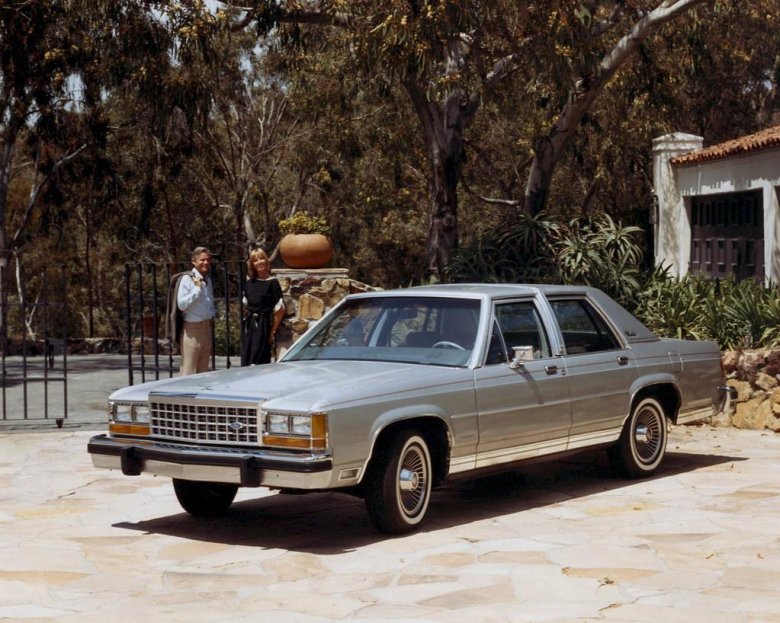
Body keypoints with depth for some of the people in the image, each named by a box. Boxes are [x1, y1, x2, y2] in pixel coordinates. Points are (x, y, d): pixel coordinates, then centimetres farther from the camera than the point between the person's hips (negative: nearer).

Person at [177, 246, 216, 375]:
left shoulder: (208, 280, 13)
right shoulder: (187, 279, -11)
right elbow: (182, 304, -19)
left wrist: (212, 315, 10)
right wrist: (197, 288, -19)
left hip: (207, 328, 8)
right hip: (192, 329, -8)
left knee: (203, 371, 11)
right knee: (189, 371, -8)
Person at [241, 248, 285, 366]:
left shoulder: (272, 283, -5)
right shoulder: (249, 283, 11)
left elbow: (280, 310, -7)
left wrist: (273, 331, -8)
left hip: (263, 325, -6)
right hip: (249, 325, 6)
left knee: (258, 362, -10)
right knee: (245, 362, 3)